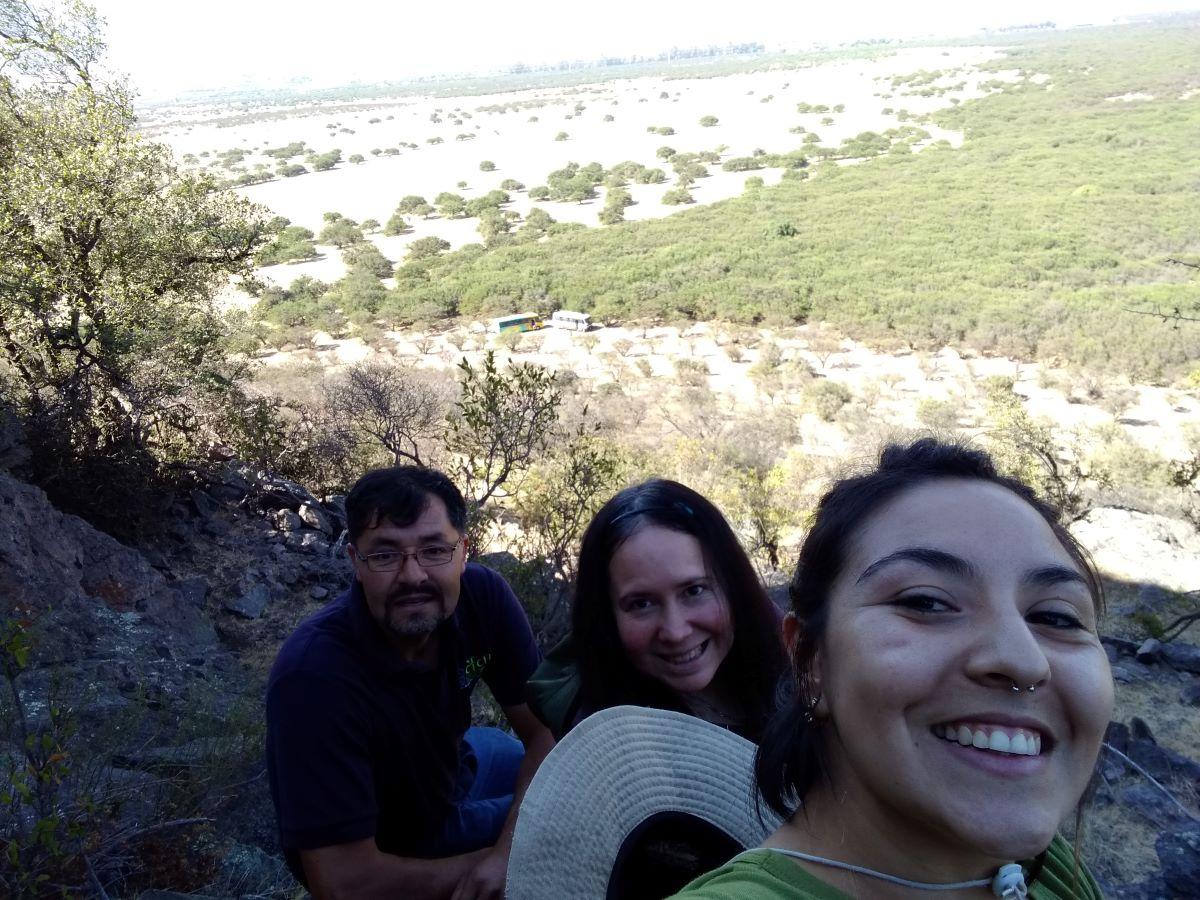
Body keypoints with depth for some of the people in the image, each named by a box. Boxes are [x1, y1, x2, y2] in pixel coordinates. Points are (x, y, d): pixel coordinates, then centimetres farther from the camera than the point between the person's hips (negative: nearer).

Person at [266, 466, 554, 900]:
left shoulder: (484, 593, -23)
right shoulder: (313, 676, -38)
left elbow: (549, 728, -15)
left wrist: (509, 849, -30)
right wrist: (485, 863, -24)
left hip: (451, 766, 5)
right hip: (377, 862, -5)